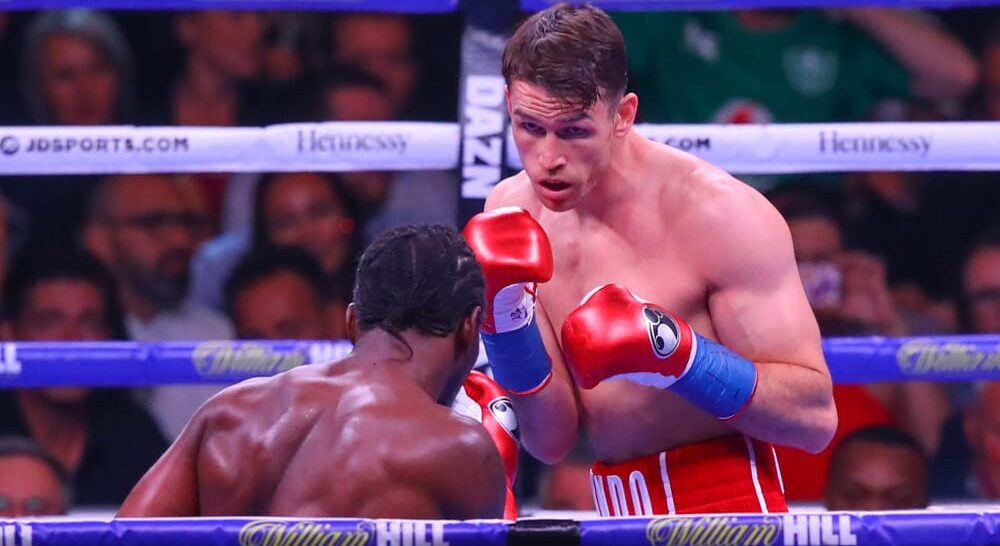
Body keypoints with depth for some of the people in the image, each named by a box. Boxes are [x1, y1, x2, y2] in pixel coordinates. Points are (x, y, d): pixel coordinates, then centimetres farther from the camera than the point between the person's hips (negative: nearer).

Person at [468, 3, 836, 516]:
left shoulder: (720, 216, -14)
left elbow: (815, 417, -17)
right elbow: (551, 439, 0)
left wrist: (674, 353, -25)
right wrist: (505, 313, -13)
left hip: (727, 508, -5)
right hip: (616, 516, 5)